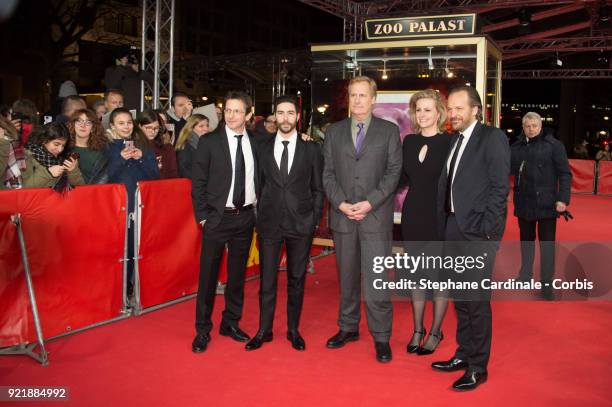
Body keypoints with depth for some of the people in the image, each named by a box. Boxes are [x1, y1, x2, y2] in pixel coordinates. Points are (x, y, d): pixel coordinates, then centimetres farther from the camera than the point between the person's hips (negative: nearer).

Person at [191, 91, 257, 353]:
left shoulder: (255, 142, 6)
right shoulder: (209, 142, -3)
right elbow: (198, 183, -3)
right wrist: (202, 216, -7)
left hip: (245, 216, 3)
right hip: (217, 217, -3)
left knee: (237, 273, 12)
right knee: (208, 274, 1)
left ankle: (231, 323, 27)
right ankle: (203, 330, 14)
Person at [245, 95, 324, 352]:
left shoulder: (311, 149, 3)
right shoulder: (263, 148, 7)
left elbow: (318, 188, 5)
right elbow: (259, 186, 9)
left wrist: (314, 219, -2)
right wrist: (259, 217, 3)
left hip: (301, 224, -1)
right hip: (269, 223, 1)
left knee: (296, 279, 9)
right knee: (267, 279, 5)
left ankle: (293, 330, 22)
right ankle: (264, 330, 18)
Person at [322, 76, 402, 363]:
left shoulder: (389, 131, 4)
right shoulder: (334, 131, 11)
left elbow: (393, 172, -2)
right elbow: (328, 173, 7)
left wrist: (369, 203, -12)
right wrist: (341, 203, -7)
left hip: (376, 216, -3)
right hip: (342, 215, 3)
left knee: (376, 279, -5)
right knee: (347, 276, 12)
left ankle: (381, 337, 7)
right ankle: (348, 327, 26)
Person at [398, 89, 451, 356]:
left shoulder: (449, 143, -9)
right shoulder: (409, 141, 7)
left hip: (439, 218, -5)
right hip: (412, 217, 5)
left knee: (438, 276, 6)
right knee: (416, 275, 13)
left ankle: (435, 333, 21)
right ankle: (417, 330, 26)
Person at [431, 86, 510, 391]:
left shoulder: (492, 137, -7)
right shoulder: (453, 141, 14)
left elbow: (500, 187, -11)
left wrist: (485, 228, -15)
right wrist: (444, 226, 7)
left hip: (478, 232, -7)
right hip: (453, 230, 7)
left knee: (476, 299, -1)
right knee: (460, 297, 16)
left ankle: (477, 367, 12)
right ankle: (464, 354, 31)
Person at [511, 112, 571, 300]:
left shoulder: (553, 145, -5)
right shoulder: (516, 147, 6)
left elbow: (565, 173, -7)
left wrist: (563, 198, -15)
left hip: (546, 204, -4)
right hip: (524, 204, 4)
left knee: (547, 244, 2)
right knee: (526, 241, 17)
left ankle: (547, 284, 10)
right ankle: (525, 276, 32)